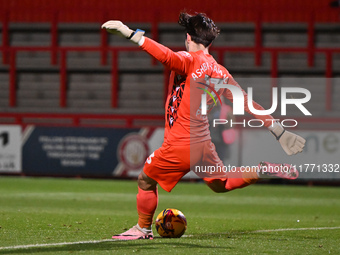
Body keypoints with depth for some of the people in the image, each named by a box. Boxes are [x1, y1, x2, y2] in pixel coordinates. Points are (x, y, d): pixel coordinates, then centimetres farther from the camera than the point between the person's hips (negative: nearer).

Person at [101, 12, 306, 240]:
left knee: (146, 181, 14)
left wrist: (128, 33, -41)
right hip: (204, 144, 7)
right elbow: (246, 102, 8)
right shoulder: (219, 72, 7)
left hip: (180, 146, -7)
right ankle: (262, 171, 10)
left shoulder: (188, 61, -13)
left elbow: (166, 55, -35)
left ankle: (143, 229, 24)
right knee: (220, 185, 28)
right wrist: (277, 129, 13)